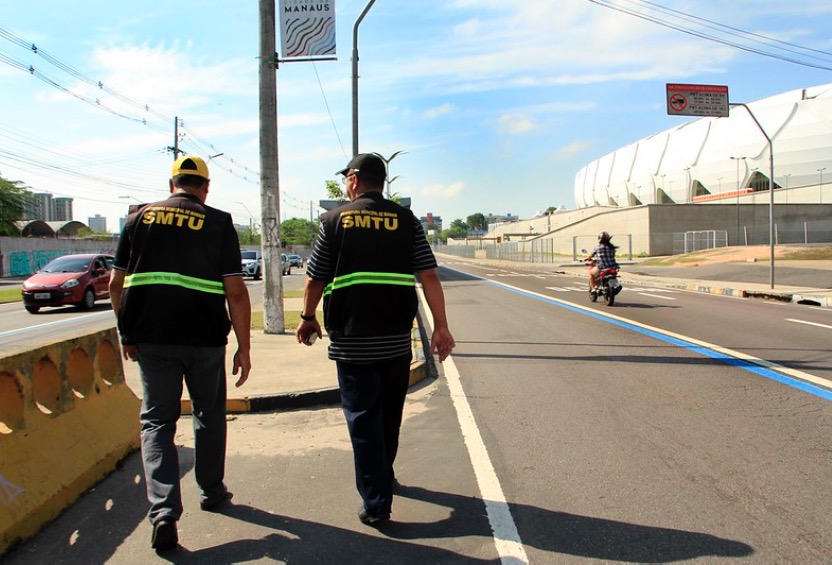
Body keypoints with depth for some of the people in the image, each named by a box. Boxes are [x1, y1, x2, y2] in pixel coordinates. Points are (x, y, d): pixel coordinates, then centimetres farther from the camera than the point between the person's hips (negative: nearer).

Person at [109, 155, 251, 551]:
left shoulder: (139, 217, 7)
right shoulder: (219, 222, -1)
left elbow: (116, 284, 9)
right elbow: (236, 292, -7)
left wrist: (126, 333, 20)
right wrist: (244, 348, -2)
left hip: (151, 339, 2)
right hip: (205, 339, -1)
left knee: (157, 421, 8)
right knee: (210, 416, 18)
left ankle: (164, 512, -5)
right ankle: (211, 492, 32)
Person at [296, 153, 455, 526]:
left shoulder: (335, 220, -1)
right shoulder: (406, 221, 3)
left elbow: (315, 279, 1)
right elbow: (428, 276, -4)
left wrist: (308, 318, 17)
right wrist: (441, 326, -1)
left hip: (352, 339, -2)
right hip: (396, 338, 3)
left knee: (363, 418, 5)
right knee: (389, 415, 20)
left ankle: (376, 503, 4)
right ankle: (383, 477, 40)